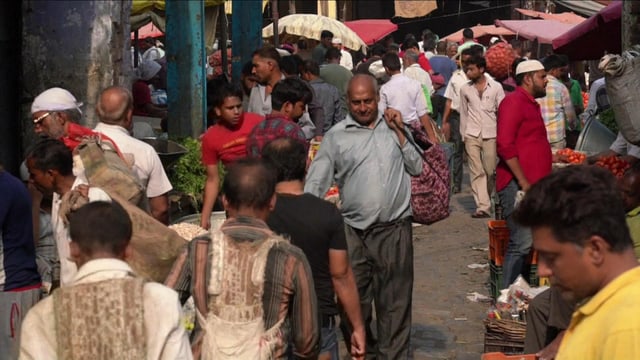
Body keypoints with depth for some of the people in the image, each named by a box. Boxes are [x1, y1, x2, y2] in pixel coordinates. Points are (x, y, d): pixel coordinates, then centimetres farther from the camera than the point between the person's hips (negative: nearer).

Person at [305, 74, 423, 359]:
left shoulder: (393, 127, 8)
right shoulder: (336, 136, 2)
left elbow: (417, 168, 5)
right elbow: (316, 182, 1)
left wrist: (399, 132, -3)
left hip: (395, 228, 1)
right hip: (354, 230, 0)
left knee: (395, 300, 6)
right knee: (354, 299, 8)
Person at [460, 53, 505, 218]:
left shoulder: (496, 87, 1)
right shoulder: (465, 89, 6)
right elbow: (463, 113, 12)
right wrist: (463, 136, 9)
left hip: (490, 134, -1)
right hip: (472, 135, 1)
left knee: (490, 171, 1)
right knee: (476, 171, -6)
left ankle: (486, 200, 24)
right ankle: (483, 206, -7)